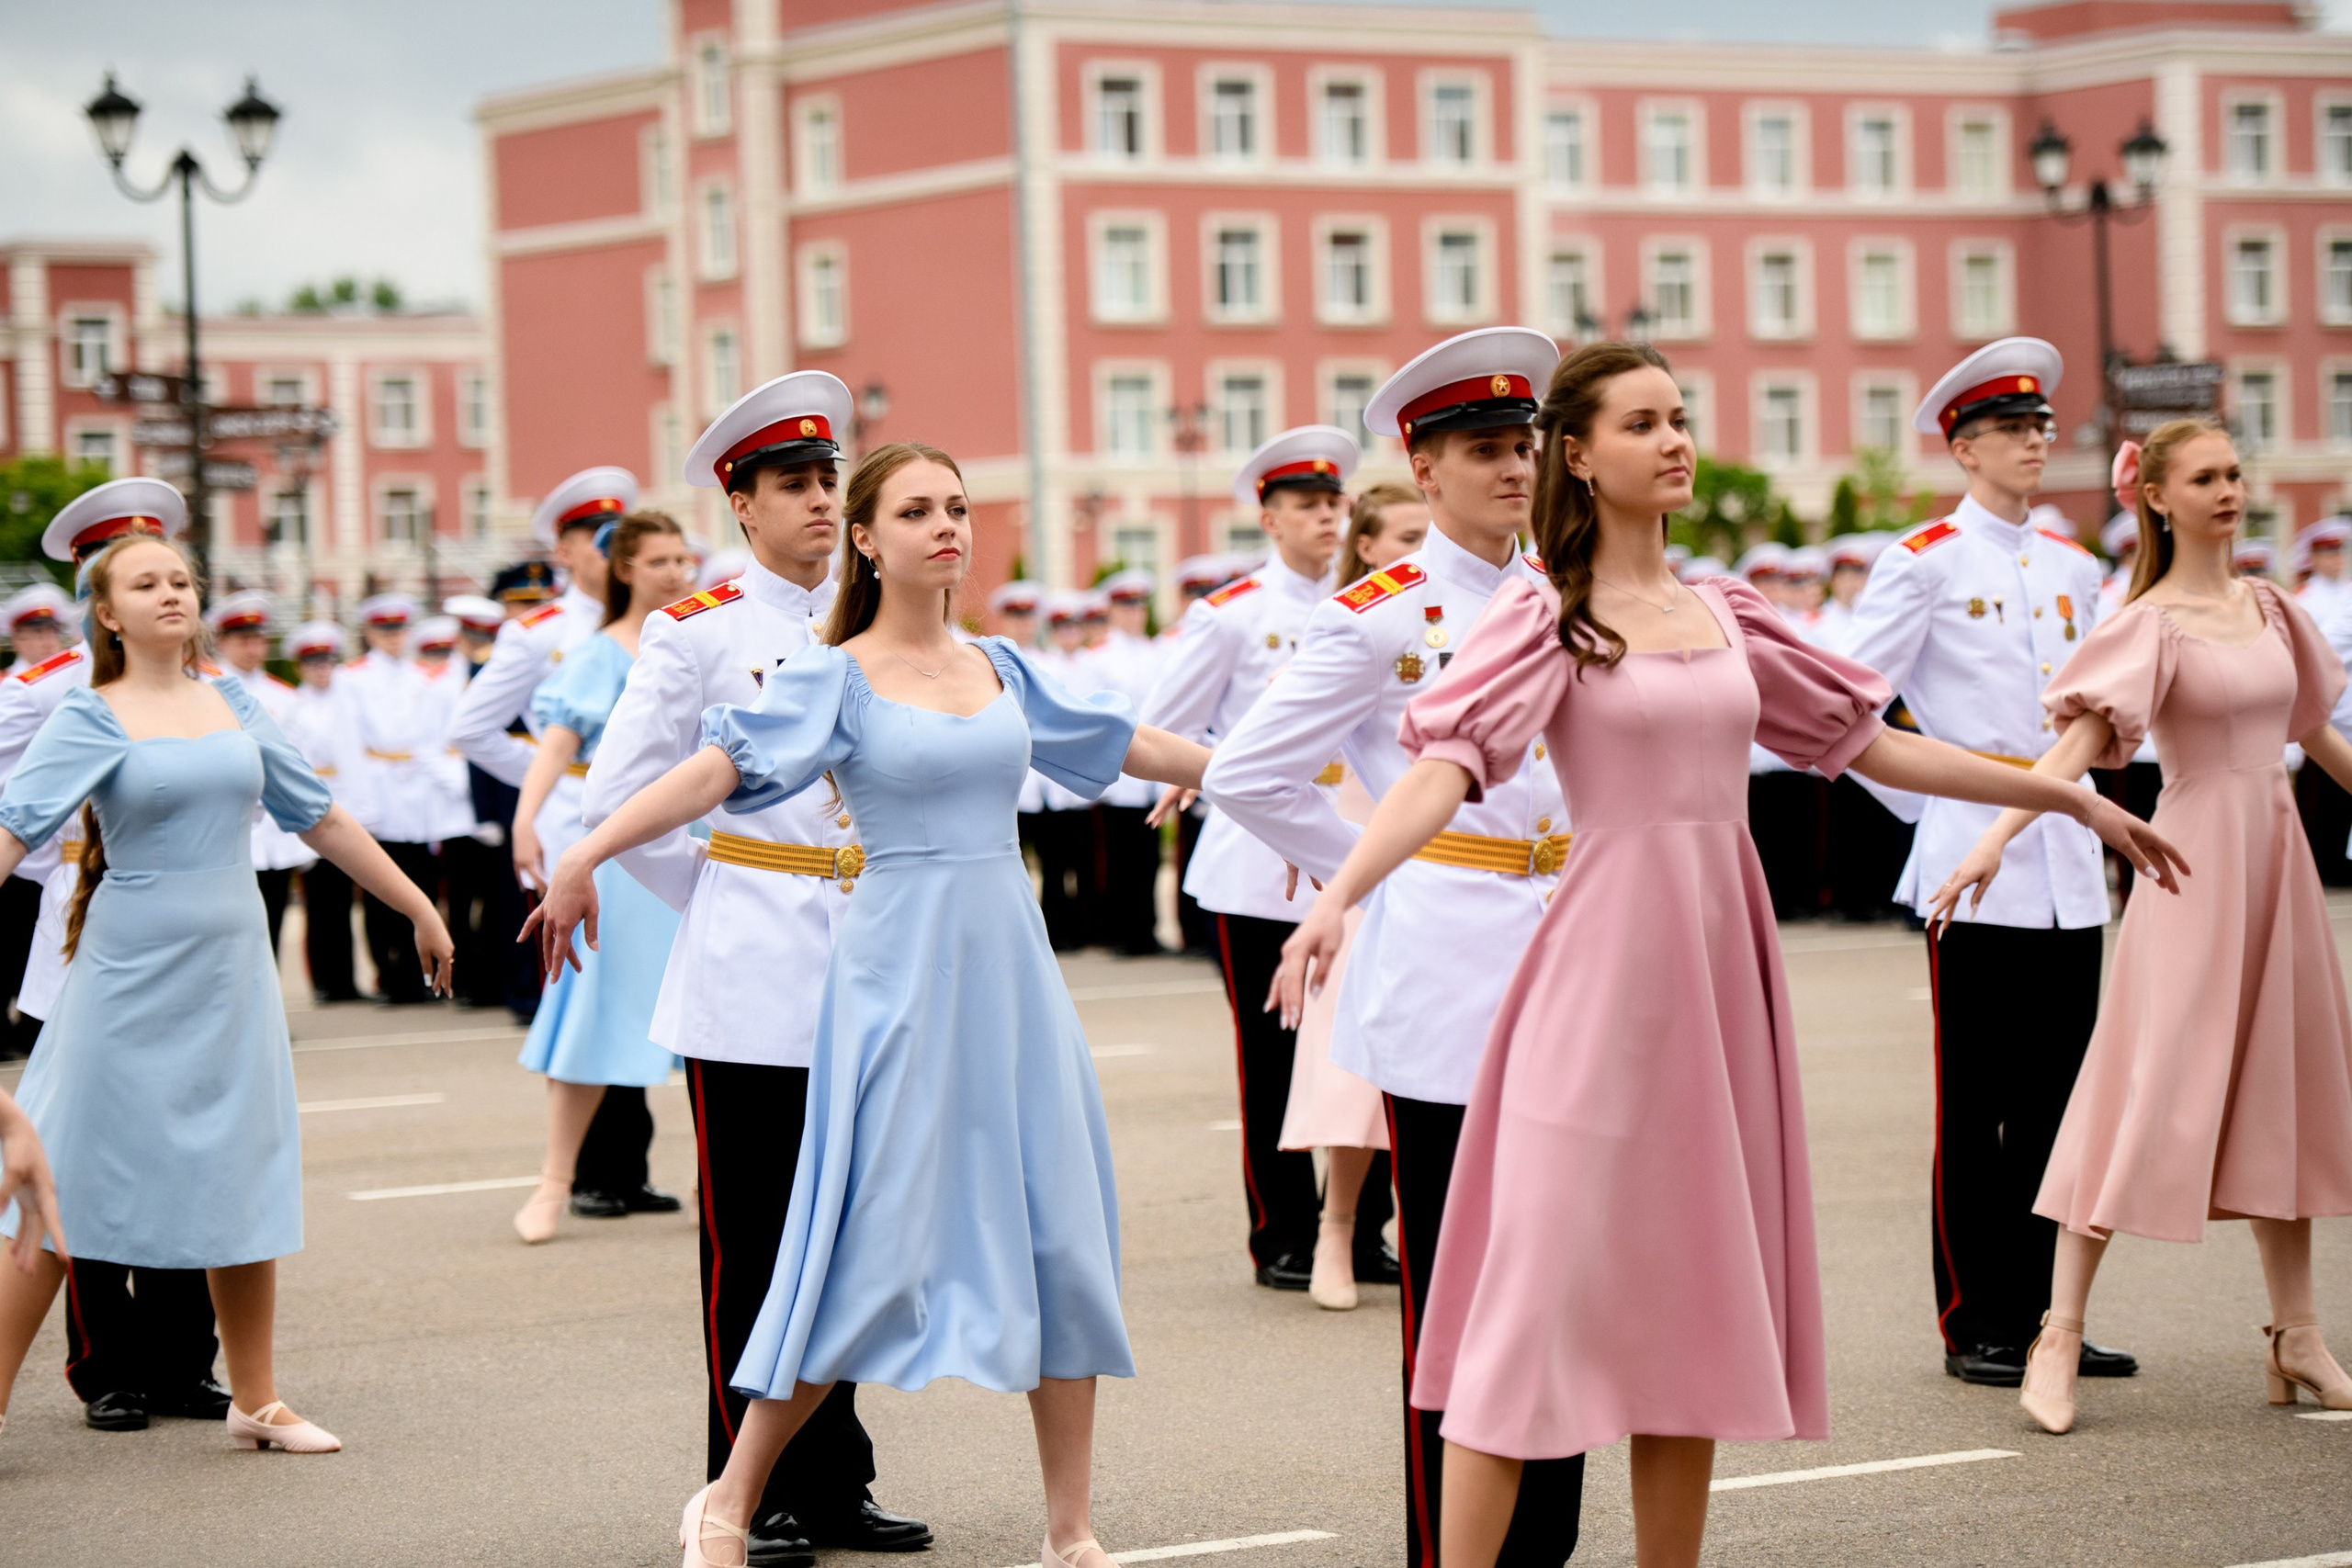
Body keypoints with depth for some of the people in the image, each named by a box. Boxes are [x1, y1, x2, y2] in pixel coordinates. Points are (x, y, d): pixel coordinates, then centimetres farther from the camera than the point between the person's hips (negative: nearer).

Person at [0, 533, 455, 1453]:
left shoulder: (233, 705, 9)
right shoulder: (92, 718, -4)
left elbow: (320, 817, 15)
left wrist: (418, 909, 18)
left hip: (232, 967, 4)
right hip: (133, 972, -4)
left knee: (243, 1185, 9)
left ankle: (255, 1402, 20)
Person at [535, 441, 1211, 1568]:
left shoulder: (1000, 670, 12)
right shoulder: (834, 676, -4)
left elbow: (1126, 743, 23)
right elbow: (715, 768, -17)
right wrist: (587, 854, -31)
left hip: (1009, 965, 5)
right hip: (900, 971, -5)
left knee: (1061, 1236, 3)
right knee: (874, 1244, -6)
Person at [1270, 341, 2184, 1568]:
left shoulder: (1724, 616, 13)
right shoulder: (1546, 617, -4)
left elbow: (1871, 744, 20)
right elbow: (1447, 763, -18)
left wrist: (2075, 799, 23)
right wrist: (1338, 894, -35)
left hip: (1721, 962, 6)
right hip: (1603, 961, -6)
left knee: (1693, 1296, 7)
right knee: (1539, 1294, -9)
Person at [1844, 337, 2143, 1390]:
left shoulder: (2074, 568, 14)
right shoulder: (1923, 563, -4)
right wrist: (1923, 800, -6)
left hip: (2067, 868, 6)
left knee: (2056, 1096, 7)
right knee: (1975, 1107, -1)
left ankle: (2036, 1314, 15)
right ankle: (1974, 1324, 6)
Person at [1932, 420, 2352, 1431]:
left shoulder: (2270, 610, 10)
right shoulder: (2153, 623, -9)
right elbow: (2080, 741, -19)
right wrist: (1995, 837, -30)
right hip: (2195, 856, -6)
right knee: (2147, 1095, -9)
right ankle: (2059, 1339, -5)